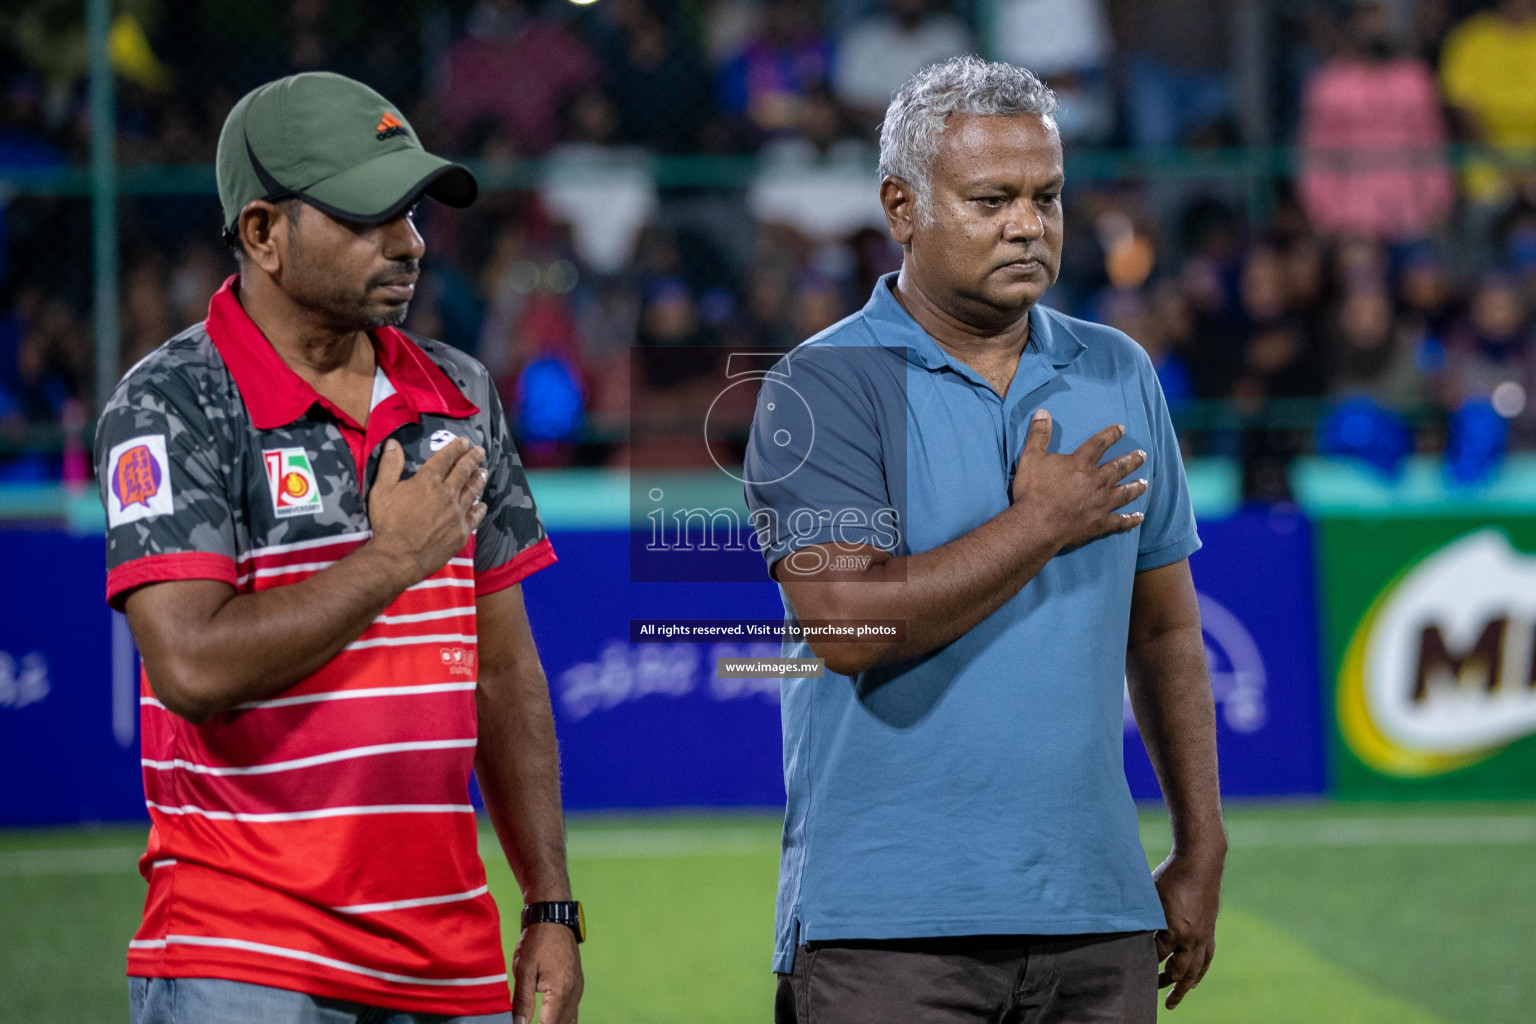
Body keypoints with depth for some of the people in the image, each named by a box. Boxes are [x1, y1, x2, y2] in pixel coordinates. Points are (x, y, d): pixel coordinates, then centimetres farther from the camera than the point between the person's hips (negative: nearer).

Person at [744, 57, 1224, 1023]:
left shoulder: (1118, 376, 12)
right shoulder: (825, 388, -5)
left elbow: (1165, 630, 17)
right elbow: (847, 625, -18)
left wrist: (1202, 848, 13)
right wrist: (1039, 525, -11)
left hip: (1096, 915, 5)